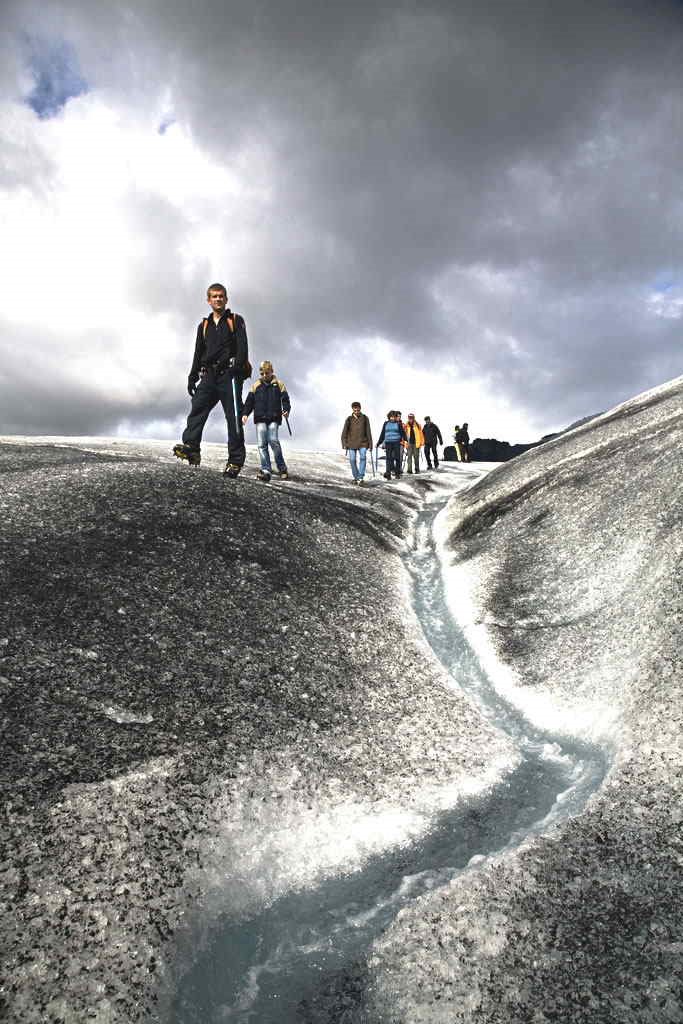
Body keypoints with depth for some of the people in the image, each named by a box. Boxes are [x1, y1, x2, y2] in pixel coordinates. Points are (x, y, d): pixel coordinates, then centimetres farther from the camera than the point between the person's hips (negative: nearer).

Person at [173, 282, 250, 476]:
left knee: (233, 417, -8)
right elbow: (198, 354, 23)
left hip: (229, 375, -4)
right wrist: (192, 377, 12)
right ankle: (191, 448, -25)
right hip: (209, 375, 5)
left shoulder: (236, 320, 10)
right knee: (197, 409, -15)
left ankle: (235, 460, -9)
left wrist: (238, 368, -20)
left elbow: (242, 346, -4)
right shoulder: (204, 325, 23)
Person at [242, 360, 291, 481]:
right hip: (260, 419, 3)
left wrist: (286, 410, -13)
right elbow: (249, 402, 15)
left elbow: (285, 400, 6)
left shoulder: (279, 385, 12)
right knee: (262, 444, -7)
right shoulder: (256, 386, 17)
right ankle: (266, 470, -8)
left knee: (273, 441, -17)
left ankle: (282, 469, -4)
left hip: (274, 418, -3)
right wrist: (245, 414, 1)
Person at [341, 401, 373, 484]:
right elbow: (344, 432, 0)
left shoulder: (365, 418, 3)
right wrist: (344, 443, -10)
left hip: (362, 443, -1)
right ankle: (355, 477, 15)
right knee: (352, 460, -1)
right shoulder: (349, 419, 2)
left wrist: (370, 444, 4)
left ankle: (361, 477, -20)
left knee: (363, 457, -20)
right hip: (352, 443, 1)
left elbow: (368, 432, 6)